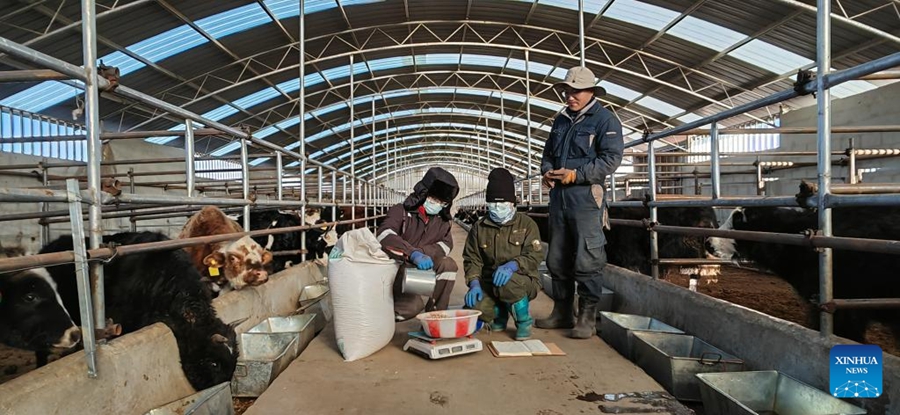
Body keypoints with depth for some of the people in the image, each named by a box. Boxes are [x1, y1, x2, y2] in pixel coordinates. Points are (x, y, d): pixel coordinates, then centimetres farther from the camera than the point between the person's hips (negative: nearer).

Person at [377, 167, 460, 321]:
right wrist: (413, 254, -45)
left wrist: (424, 253, -29)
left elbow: (446, 244, -10)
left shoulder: (441, 219, 4)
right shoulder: (401, 211, -12)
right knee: (413, 305, -28)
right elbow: (384, 235, -31)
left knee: (448, 265, -20)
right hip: (396, 269, -5)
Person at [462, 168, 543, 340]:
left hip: (523, 282, -3)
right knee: (475, 306, -26)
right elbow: (472, 258, 5)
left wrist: (512, 265, -32)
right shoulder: (479, 227, 8)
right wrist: (474, 283, -13)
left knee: (507, 282, -38)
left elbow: (535, 255, -12)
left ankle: (524, 321, -7)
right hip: (489, 284, 3)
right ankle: (500, 313, 13)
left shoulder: (526, 223, -1)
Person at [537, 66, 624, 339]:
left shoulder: (605, 120, -4)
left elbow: (611, 159, -13)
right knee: (557, 258, 11)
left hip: (586, 196, -7)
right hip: (559, 195, 8)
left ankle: (587, 318, 3)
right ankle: (562, 312, 23)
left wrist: (576, 174, -18)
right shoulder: (561, 120, 18)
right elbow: (548, 152, 26)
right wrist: (547, 171, 4)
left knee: (587, 260, -7)